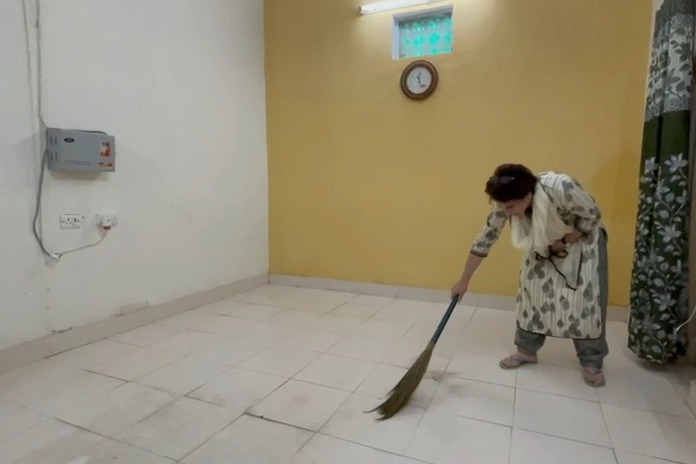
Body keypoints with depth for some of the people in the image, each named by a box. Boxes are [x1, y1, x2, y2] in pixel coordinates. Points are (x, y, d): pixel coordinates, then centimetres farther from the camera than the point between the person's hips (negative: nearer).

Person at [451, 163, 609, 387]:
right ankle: (527, 350, 17)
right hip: (544, 245, 4)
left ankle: (591, 363, 11)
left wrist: (563, 242, -23)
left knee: (588, 301, -5)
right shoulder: (506, 203, -26)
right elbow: (485, 239, -20)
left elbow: (592, 216, -23)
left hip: (583, 239, -3)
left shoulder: (561, 188, -41)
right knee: (532, 293, 1)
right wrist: (463, 281, -17)